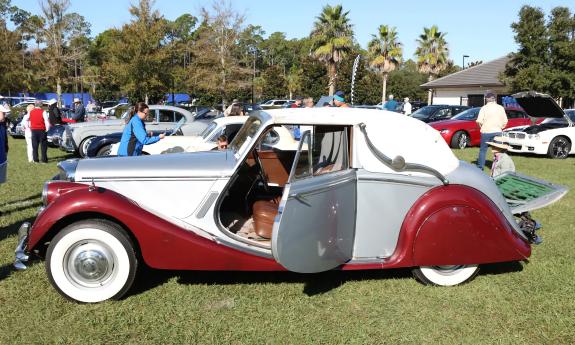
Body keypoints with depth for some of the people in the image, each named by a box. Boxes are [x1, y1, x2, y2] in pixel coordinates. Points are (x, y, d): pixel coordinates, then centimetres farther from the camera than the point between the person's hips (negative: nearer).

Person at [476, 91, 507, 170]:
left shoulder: (484, 108, -6)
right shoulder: (500, 108, 3)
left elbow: (479, 121, -13)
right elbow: (505, 121, 4)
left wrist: (482, 127, 4)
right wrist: (500, 127, 15)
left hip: (486, 132, -2)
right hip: (497, 132, 2)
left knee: (483, 149, 8)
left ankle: (480, 166, 11)